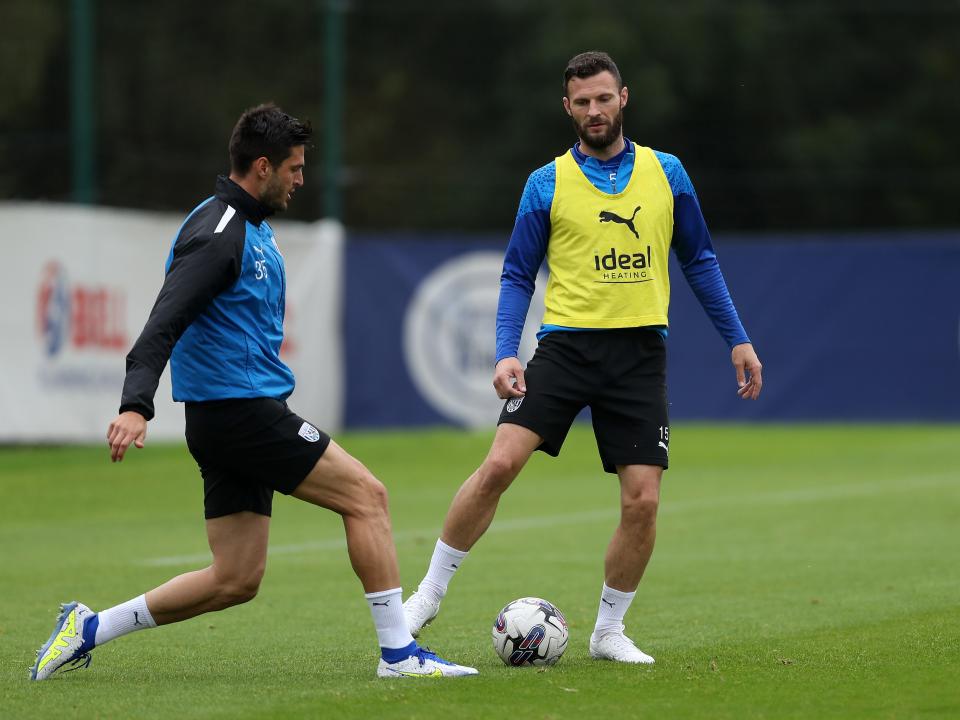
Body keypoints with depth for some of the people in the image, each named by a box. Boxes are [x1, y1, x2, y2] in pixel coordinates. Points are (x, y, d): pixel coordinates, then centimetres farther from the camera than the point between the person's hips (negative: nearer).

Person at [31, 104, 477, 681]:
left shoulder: (252, 227, 17)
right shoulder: (217, 232, -14)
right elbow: (165, 322, -25)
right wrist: (135, 406, -36)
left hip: (246, 415, 10)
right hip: (239, 410, -10)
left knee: (236, 580, 7)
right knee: (366, 495, -7)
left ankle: (88, 630, 12)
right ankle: (400, 652, -5)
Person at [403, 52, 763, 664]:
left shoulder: (666, 173, 7)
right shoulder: (547, 184, 3)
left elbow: (699, 261, 14)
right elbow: (518, 275, 6)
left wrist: (738, 339, 10)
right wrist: (507, 352, -8)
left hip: (639, 354, 1)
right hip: (567, 343, -1)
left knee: (643, 500, -6)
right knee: (500, 464, -17)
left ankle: (609, 631, 13)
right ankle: (430, 594, -2)